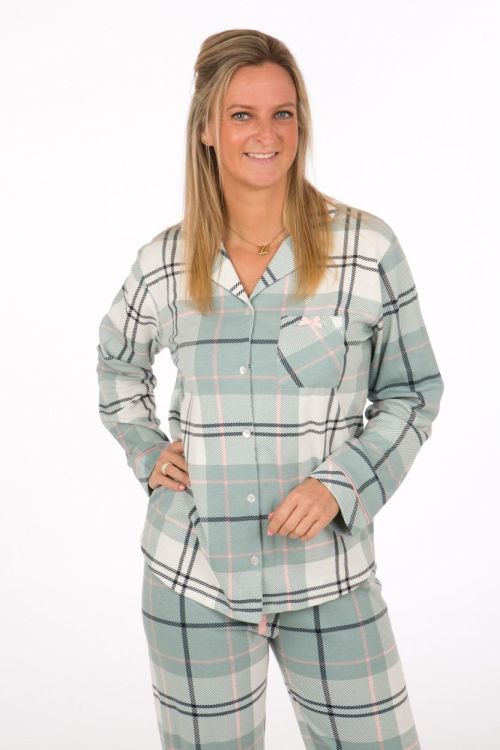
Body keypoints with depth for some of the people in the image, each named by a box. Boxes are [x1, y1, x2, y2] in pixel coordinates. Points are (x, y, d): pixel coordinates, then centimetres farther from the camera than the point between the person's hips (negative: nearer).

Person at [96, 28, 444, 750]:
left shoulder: (367, 247, -7)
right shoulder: (164, 263, 0)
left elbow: (413, 391, 1)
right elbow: (118, 362, 19)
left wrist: (339, 484, -13)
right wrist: (146, 454, 5)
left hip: (328, 574, -1)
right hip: (192, 575, 2)